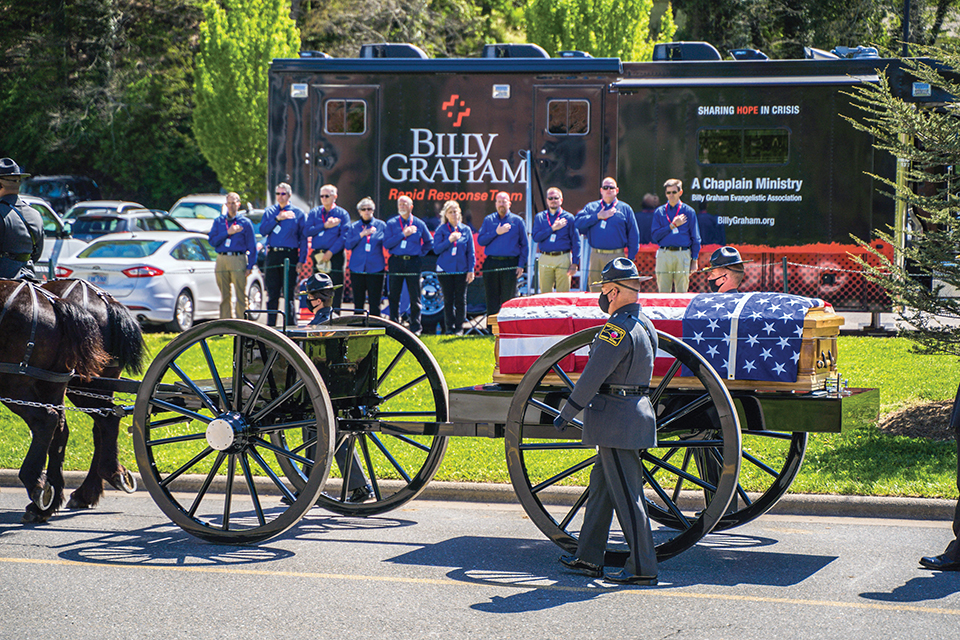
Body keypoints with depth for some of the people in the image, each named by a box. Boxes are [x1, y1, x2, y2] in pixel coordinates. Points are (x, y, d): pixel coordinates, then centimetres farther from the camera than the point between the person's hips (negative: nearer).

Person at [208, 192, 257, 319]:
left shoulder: (245, 222, 7)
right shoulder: (218, 221, 14)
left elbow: (252, 246, 4)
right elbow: (212, 241, 5)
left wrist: (250, 266, -3)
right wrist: (227, 233, -7)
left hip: (238, 260, -3)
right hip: (222, 260, 3)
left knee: (241, 294, -7)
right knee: (224, 295, 5)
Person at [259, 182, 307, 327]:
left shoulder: (298, 213, 6)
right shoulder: (270, 211, 14)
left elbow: (303, 238, 4)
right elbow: (263, 230, 2)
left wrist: (301, 260, -5)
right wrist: (277, 219, -9)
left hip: (290, 256, -2)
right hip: (272, 256, 2)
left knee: (289, 293, -4)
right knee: (272, 293, 4)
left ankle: (290, 325, 0)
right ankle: (270, 325, 8)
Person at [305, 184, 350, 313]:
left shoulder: (342, 214, 3)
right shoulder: (314, 213, 13)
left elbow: (344, 236, -6)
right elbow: (307, 231, 1)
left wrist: (331, 252, -14)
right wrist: (324, 226, -8)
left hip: (335, 255, -3)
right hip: (318, 256, 3)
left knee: (336, 289, -6)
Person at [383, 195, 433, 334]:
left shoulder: (419, 224, 9)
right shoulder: (391, 223, 6)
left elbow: (429, 242, 20)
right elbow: (387, 243, -5)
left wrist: (420, 253, 7)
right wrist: (403, 234, -10)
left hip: (413, 262, 0)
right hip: (396, 262, 0)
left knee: (415, 297, 0)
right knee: (394, 297, 1)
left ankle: (415, 327, 6)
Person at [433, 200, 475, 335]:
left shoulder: (466, 230, 7)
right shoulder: (441, 230, 3)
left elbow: (471, 252, 7)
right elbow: (436, 249, -4)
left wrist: (471, 270, 1)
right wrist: (449, 240, -17)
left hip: (461, 269, 1)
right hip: (445, 269, -1)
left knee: (461, 299, 0)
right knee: (448, 299, 2)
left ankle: (459, 327, 7)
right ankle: (449, 327, 9)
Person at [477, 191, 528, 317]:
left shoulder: (517, 221, 7)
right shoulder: (488, 220, 12)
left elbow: (524, 245, 6)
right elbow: (480, 240, 3)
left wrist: (521, 265, -2)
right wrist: (496, 232, -9)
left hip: (510, 265, -2)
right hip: (491, 264, 2)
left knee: (508, 300, -1)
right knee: (491, 299, 2)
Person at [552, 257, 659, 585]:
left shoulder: (617, 329, -18)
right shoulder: (645, 325, 13)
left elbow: (593, 375, -19)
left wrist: (566, 413, -12)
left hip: (616, 418, -10)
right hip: (637, 408, 10)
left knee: (626, 494, -6)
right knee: (601, 485, 16)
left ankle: (643, 567, -4)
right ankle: (589, 558, 22)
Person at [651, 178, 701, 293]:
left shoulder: (688, 211, 8)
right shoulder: (659, 212, 11)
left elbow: (695, 238, 8)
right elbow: (654, 235, 2)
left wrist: (694, 260, 3)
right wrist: (673, 225, -5)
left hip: (683, 255, -1)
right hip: (664, 255, 1)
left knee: (682, 292, -1)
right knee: (663, 292, 0)